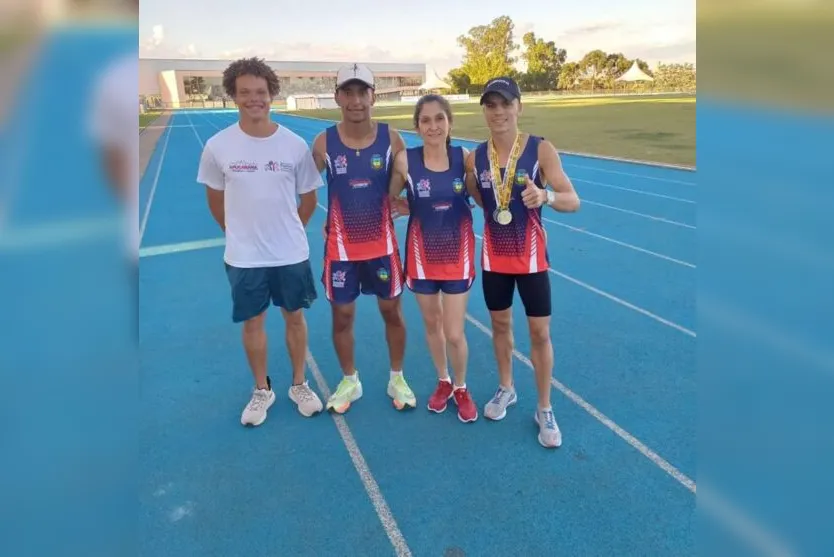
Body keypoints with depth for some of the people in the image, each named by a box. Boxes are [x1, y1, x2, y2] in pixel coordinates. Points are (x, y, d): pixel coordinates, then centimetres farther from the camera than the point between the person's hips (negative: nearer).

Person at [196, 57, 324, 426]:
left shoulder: (295, 145, -7)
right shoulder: (218, 146, -8)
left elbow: (308, 198, 5)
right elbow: (215, 200, 6)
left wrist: (287, 231, 10)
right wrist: (240, 233, 10)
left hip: (291, 254, 1)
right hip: (243, 257, 0)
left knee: (294, 317, 14)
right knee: (253, 322, 12)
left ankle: (299, 385, 33)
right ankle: (262, 390, 32)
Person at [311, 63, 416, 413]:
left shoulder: (391, 139, -6)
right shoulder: (323, 142, -7)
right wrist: (327, 222, -6)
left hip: (383, 244, 0)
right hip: (341, 247, 0)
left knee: (392, 312, 12)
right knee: (342, 316, 11)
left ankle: (397, 378, 33)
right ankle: (349, 381, 33)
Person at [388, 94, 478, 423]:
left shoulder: (464, 157, -8)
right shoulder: (405, 160, -11)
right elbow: (389, 201, 0)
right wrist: (408, 208, -13)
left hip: (458, 254, 0)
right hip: (423, 255, 1)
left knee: (455, 333, 2)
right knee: (432, 324, 17)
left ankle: (461, 389, 32)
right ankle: (443, 383, 43)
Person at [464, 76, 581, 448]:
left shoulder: (541, 149, -11)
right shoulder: (475, 157, -1)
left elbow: (573, 202, -16)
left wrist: (546, 196, -34)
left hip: (531, 257, -3)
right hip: (494, 257, 3)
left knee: (540, 332, 4)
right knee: (500, 324, 16)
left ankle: (545, 410, 21)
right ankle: (506, 389, 38)